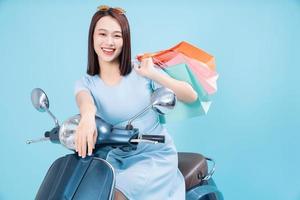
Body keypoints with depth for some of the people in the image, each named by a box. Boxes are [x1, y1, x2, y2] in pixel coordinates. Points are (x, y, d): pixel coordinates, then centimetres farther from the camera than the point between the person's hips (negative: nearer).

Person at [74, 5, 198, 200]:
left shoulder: (141, 71, -7)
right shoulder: (86, 83, 0)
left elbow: (191, 96, -12)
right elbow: (85, 101, -25)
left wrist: (154, 74, -27)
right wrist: (87, 116, -50)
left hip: (156, 156, -3)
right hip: (117, 160, 3)